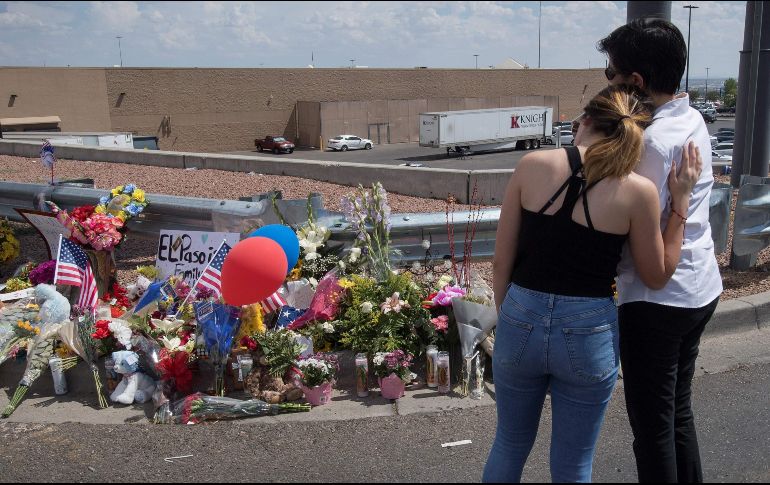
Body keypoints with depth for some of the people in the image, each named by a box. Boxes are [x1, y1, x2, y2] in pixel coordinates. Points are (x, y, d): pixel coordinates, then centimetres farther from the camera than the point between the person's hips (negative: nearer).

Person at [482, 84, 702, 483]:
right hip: (588, 334, -1)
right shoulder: (638, 191, -9)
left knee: (509, 445, 25)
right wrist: (681, 200, 4)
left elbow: (501, 262, -3)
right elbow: (658, 276, 4)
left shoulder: (533, 165, -7)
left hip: (522, 322, 1)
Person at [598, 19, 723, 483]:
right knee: (679, 409, 23)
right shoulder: (693, 119, 6)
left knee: (653, 425, 6)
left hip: (659, 298, -9)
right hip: (701, 288, 9)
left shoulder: (654, 140, -22)